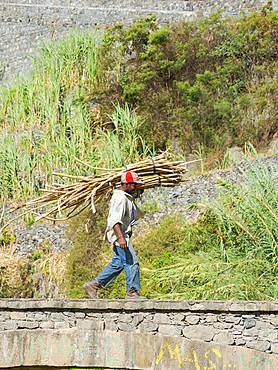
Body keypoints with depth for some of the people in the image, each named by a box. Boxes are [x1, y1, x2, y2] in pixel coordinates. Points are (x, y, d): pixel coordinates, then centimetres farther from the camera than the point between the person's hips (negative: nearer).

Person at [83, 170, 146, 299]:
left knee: (117, 264, 10)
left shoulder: (128, 196, 16)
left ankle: (93, 285, 14)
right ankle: (132, 292, -4)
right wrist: (121, 238, -35)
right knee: (131, 262, -9)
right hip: (118, 235, -11)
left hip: (123, 234, 11)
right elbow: (115, 219, -28)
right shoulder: (120, 198, -17)